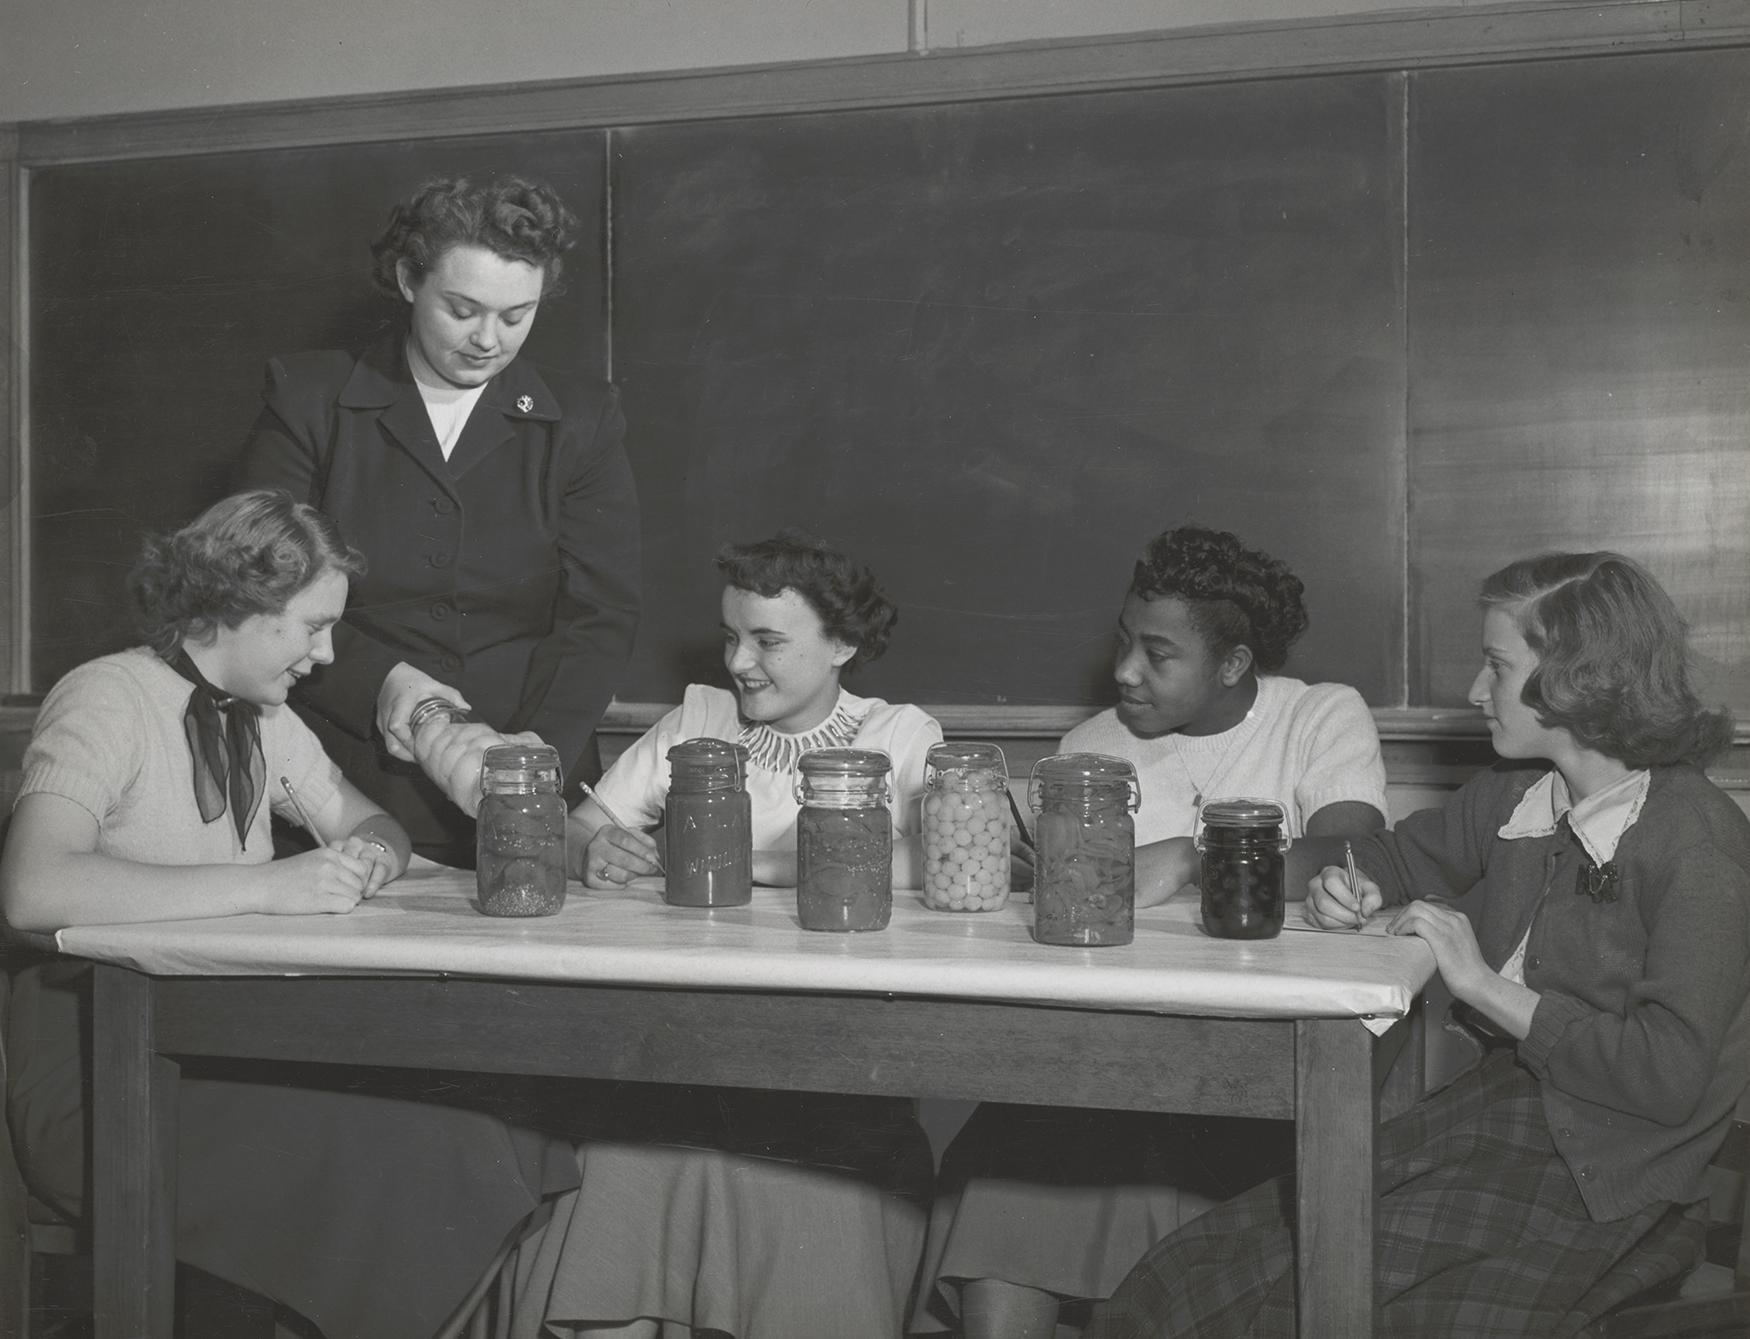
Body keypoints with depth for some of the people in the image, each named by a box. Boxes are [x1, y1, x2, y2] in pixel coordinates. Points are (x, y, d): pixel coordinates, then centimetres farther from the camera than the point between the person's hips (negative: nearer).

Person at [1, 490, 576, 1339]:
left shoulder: (259, 714, 14)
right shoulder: (108, 702, -11)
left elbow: (370, 825, 21)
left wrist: (369, 857, -5)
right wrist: (268, 886, -29)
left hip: (230, 1047, 7)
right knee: (397, 1152, -27)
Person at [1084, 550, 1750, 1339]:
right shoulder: (1514, 794, 6)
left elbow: (1668, 1076, -21)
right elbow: (1404, 855, 26)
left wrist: (1485, 985, -17)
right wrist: (1351, 887, 1)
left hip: (1599, 1179, -6)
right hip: (1498, 1098, 7)